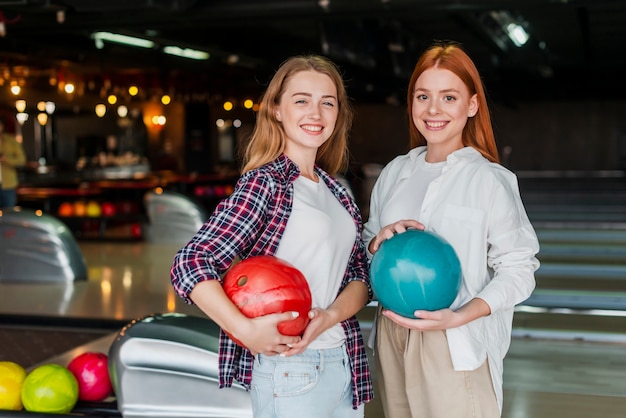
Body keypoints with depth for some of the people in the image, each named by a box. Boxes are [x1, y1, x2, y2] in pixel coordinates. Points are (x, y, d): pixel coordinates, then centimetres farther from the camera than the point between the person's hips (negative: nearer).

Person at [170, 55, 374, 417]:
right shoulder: (265, 183, -10)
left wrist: (330, 315, -11)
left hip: (346, 363, 7)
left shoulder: (334, 190, 11)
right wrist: (246, 330, -27)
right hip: (290, 370, -7)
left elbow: (362, 271, 8)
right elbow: (190, 265, -17)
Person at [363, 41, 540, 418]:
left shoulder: (490, 179, -8)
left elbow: (518, 270, -8)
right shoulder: (395, 172, 7)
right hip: (392, 338, 5)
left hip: (458, 346, -4)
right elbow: (366, 244, 16)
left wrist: (458, 317, -21)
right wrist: (379, 241, -7)